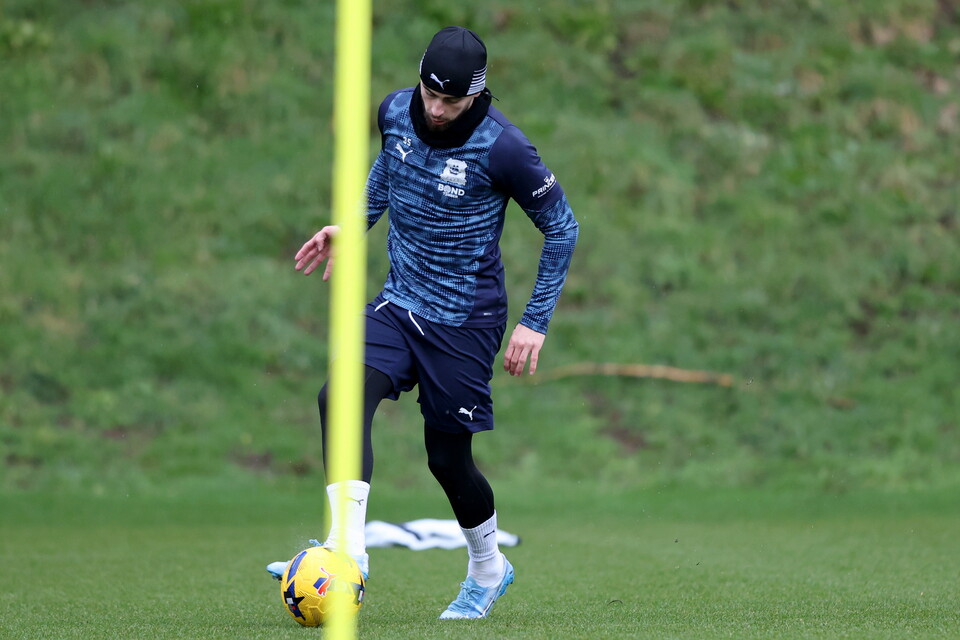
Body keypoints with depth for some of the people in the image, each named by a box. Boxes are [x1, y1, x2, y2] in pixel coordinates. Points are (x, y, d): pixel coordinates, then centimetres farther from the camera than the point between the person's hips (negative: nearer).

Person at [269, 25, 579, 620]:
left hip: (465, 320, -4)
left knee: (448, 457, 5)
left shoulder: (501, 146, -20)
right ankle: (347, 550, -23)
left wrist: (536, 322, -8)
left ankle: (488, 567, 32)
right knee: (341, 397, -22)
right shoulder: (396, 112, -5)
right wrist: (351, 224, 11)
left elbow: (561, 226, -8)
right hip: (399, 303, 4)